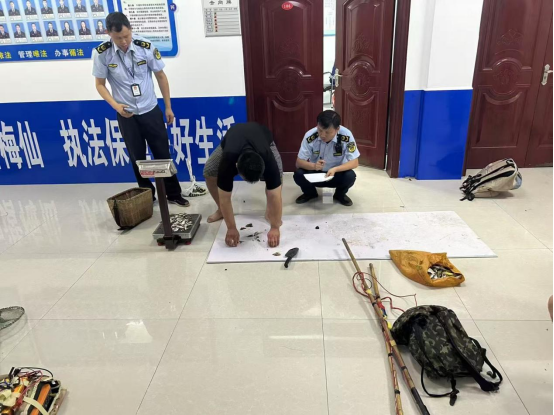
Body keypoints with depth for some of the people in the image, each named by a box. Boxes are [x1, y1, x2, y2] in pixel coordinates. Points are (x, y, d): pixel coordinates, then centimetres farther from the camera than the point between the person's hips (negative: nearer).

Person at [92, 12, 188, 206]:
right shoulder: (102, 53, -11)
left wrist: (168, 107, 2)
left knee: (163, 154, 6)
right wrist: (115, 105, -18)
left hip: (151, 111, 0)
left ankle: (174, 194, 20)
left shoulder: (146, 47, -12)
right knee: (137, 158, 9)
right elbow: (100, 84, -1)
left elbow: (161, 77, 0)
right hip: (126, 114, 0)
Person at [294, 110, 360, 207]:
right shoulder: (310, 136, -23)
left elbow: (354, 163, -21)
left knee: (350, 176, -31)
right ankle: (310, 193, 7)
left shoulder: (346, 136, -25)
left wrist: (335, 169, -38)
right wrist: (313, 166, -39)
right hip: (315, 174, 1)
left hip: (337, 174, -1)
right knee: (298, 175, -27)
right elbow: (299, 162, -18)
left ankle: (340, 194, 4)